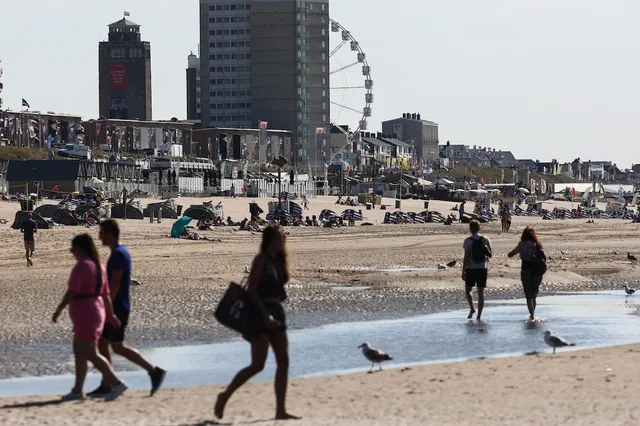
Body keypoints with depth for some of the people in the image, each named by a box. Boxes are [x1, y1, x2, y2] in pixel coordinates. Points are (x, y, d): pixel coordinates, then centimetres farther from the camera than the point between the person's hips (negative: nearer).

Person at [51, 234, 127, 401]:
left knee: (90, 354, -10)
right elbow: (106, 294, 15)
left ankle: (116, 383, -17)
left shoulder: (81, 266, -16)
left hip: (85, 315, -10)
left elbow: (72, 291, -21)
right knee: (79, 352, 13)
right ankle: (77, 391, 14)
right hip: (97, 311, 10)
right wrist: (111, 315, 18)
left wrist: (58, 310, -14)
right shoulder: (98, 266, 12)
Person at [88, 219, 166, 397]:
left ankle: (154, 371, -5)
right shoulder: (119, 252, 15)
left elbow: (115, 284, -22)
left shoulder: (118, 254, -17)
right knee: (101, 343, 9)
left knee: (117, 347, -7)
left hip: (117, 308, -10)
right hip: (116, 307, 10)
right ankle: (106, 385, 9)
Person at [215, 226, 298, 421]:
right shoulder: (261, 259, -10)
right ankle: (225, 396, 4)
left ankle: (280, 410, 2)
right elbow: (252, 290, -17)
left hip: (276, 313, 8)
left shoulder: (278, 260, 13)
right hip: (261, 314, -8)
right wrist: (265, 315, -22)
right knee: (257, 365, -10)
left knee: (283, 361, 2)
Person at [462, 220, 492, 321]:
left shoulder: (468, 240, -8)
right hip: (482, 268, 3)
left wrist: (463, 271, -8)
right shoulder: (485, 240, 1)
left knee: (467, 290, 15)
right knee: (481, 292, 6)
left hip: (471, 268, -3)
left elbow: (466, 257, -11)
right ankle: (479, 315, 3)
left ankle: (472, 308, -4)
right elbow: (490, 255, 6)